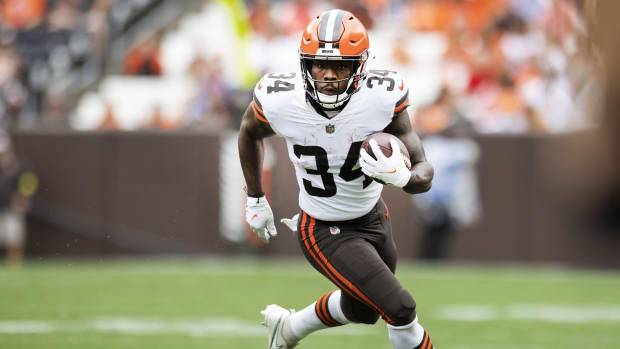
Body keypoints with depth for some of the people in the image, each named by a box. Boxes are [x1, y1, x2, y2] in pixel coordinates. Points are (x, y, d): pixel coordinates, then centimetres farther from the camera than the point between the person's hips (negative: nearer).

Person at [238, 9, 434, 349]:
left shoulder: (382, 98, -26)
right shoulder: (278, 101, -26)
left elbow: (424, 174, -21)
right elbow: (250, 131, 0)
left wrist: (402, 177, -44)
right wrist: (255, 199, 8)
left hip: (373, 216, 4)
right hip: (325, 232, -4)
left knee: (363, 310, 27)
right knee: (400, 309, -14)